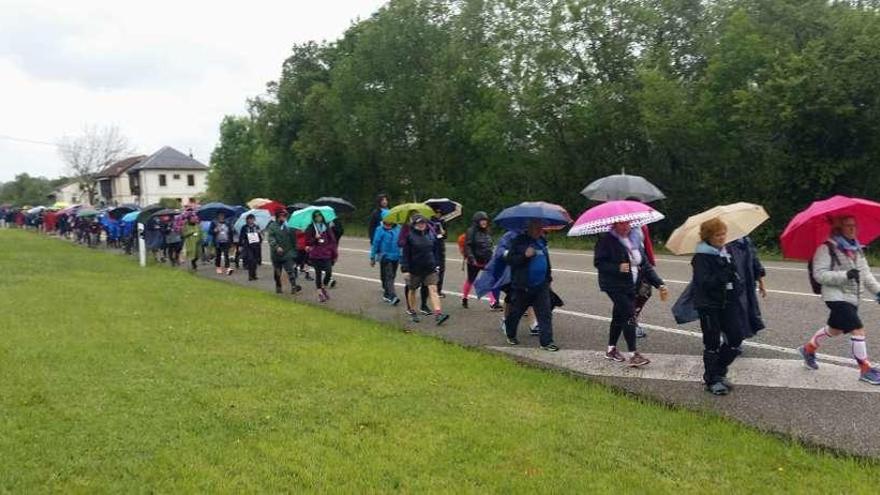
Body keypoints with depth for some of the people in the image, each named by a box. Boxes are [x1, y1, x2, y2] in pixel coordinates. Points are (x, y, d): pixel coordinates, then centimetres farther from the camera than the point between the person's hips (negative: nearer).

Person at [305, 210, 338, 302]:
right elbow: (307, 242, 4)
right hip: (315, 255, -1)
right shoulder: (310, 229, 3)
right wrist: (315, 238, -15)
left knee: (329, 272, -10)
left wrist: (334, 254, 5)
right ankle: (320, 293, 10)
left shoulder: (327, 228, 8)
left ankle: (324, 288, 15)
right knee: (318, 273, 2)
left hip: (326, 254, 1)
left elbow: (333, 240, 9)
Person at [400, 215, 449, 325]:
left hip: (430, 268, 3)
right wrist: (405, 269, -11)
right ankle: (412, 312, 32)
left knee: (433, 289, -9)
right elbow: (405, 254, -8)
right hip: (415, 269, -2)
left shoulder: (430, 234, 6)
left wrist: (436, 265, 12)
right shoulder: (410, 236, -8)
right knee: (412, 290, 12)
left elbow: (435, 251, 15)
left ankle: (438, 314, -17)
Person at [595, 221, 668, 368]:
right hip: (614, 285, -7)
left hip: (631, 286, 7)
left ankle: (611, 350, 29)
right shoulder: (607, 240, -11)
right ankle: (633, 355, -11)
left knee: (619, 316, 15)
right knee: (628, 314, -14)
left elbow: (645, 264, 10)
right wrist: (618, 268, -29)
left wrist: (659, 284, 2)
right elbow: (598, 262, -14)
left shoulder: (635, 239, 9)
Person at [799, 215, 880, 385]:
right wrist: (845, 275, -27)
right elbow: (819, 274, -18)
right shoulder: (827, 248, -13)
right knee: (858, 330, -13)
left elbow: (865, 272, 14)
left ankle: (808, 349, 41)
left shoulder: (856, 248, 12)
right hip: (837, 297, -8)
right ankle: (866, 370, -3)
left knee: (834, 329, 20)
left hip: (852, 297, 8)